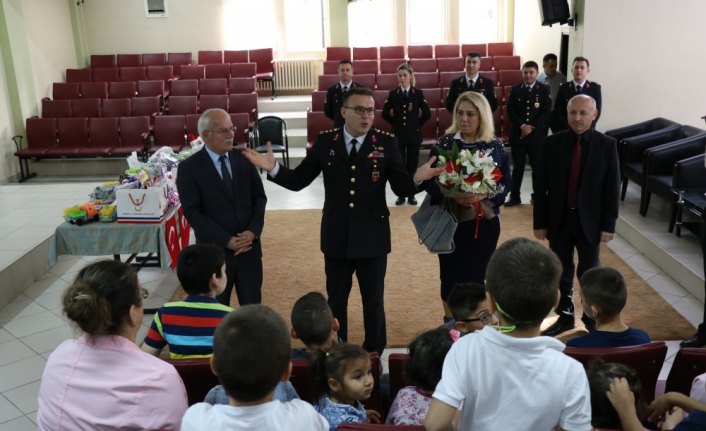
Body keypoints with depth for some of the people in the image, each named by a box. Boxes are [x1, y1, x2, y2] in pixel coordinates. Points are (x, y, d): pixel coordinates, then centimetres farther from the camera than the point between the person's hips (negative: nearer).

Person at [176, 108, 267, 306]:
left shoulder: (244, 159, 3)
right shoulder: (189, 168, -8)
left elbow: (259, 198, 5)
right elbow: (193, 213, -12)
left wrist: (253, 231, -11)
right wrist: (227, 241, -17)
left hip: (249, 247, 3)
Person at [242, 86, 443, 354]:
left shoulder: (386, 143, -6)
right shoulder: (325, 141, -3)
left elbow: (401, 188, -10)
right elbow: (298, 181, -1)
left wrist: (417, 179, -32)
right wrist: (273, 168, -18)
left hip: (372, 237, -1)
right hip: (337, 237, 2)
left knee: (373, 300, 13)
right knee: (336, 300, 17)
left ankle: (374, 353, 34)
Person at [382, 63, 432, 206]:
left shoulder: (418, 93, -1)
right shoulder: (393, 94, 0)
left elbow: (427, 114, 3)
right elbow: (385, 114, 6)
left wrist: (417, 124, 1)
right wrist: (396, 123, 4)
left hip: (413, 134, 0)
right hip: (398, 135, 1)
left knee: (412, 165, 4)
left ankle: (411, 194, 13)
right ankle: (401, 194, 12)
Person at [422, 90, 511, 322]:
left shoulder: (495, 146, 0)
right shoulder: (444, 143, -3)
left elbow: (506, 182, 1)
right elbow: (429, 181, -4)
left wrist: (484, 195, -17)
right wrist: (452, 195, -21)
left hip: (484, 221, 1)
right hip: (450, 221, -1)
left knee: (476, 275, 8)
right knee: (451, 275, 5)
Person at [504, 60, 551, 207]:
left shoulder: (544, 89, 2)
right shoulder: (515, 89, 7)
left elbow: (546, 112, -5)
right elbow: (510, 111, 0)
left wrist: (532, 128, -14)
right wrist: (522, 126, -13)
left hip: (537, 135, -1)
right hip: (518, 134, 2)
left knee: (537, 166, 4)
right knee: (517, 166, 7)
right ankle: (514, 197, 14)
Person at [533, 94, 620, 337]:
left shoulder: (606, 145, -6)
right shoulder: (552, 143, -4)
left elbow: (612, 188, -4)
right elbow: (541, 186, -2)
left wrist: (609, 224, -7)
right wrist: (540, 222, -4)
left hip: (589, 221, -1)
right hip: (559, 220, 1)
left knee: (589, 274, 12)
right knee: (561, 272, 13)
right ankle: (565, 317, 29)